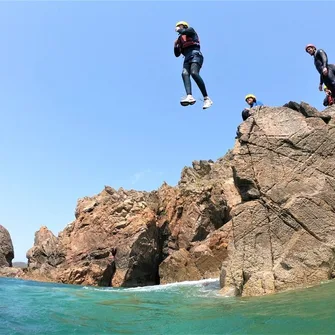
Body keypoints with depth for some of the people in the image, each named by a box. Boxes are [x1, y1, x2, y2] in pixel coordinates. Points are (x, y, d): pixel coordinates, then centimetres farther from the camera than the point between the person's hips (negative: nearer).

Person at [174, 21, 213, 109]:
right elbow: (177, 54, 32)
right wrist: (176, 45, 17)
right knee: (184, 73, -24)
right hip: (187, 58, 6)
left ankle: (206, 98, -34)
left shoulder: (190, 30, 19)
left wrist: (178, 30, 14)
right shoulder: (180, 39, 34)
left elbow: (184, 32, -5)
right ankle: (189, 96, -48)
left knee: (194, 73, -29)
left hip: (195, 54, -6)